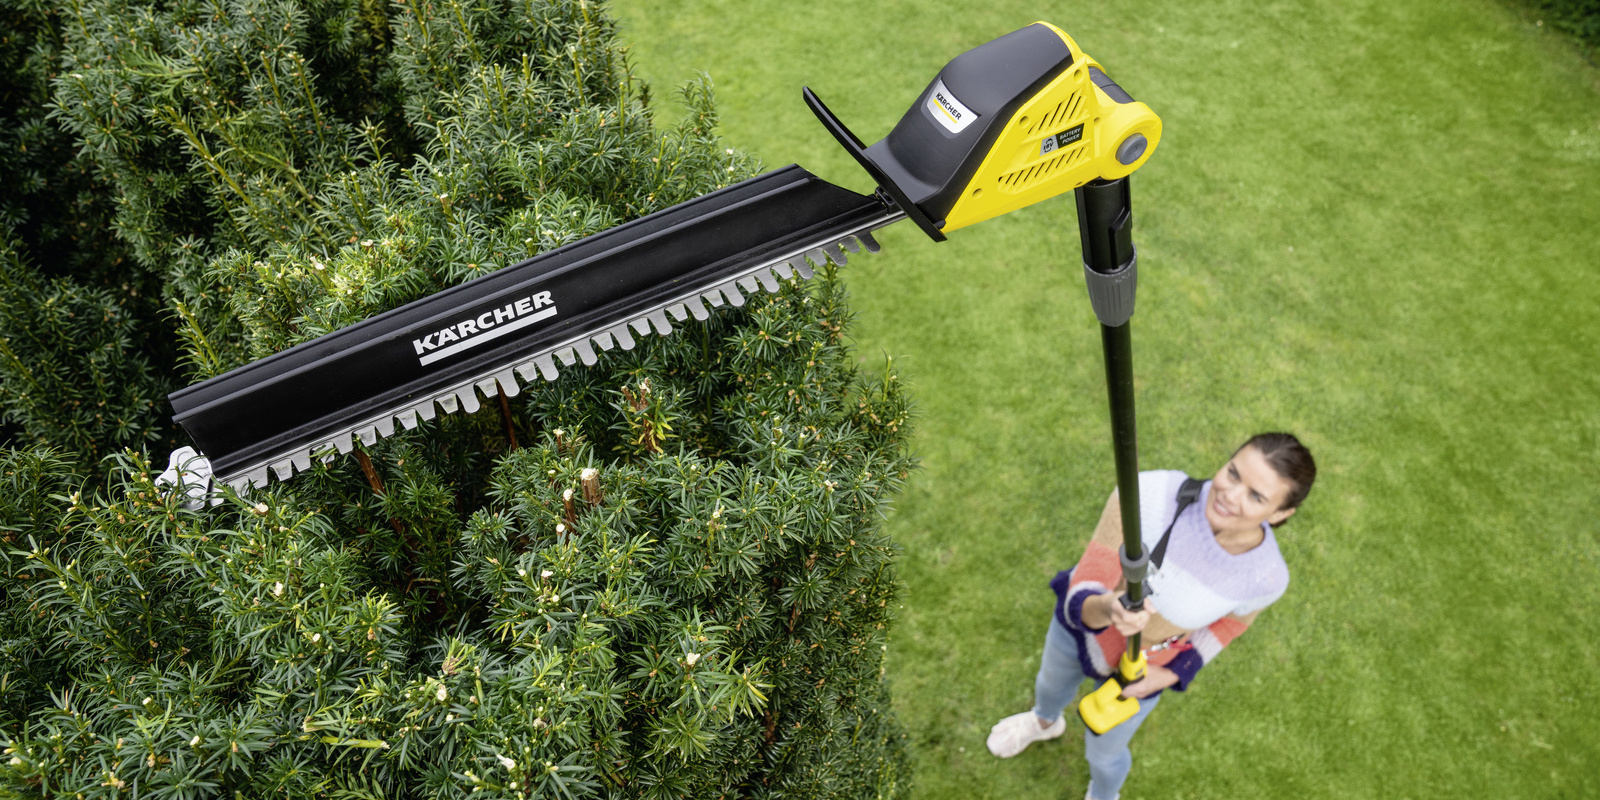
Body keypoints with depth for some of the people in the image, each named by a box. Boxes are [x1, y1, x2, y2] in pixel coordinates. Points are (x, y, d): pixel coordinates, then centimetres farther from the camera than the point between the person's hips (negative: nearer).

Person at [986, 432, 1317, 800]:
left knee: (1102, 750, 28)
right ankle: (1046, 721, 73)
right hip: (1082, 620, 1)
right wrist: (1106, 609, -58)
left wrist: (1170, 675, -13)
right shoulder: (1147, 493, -40)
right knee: (1052, 682, 35)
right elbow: (1081, 601, -36)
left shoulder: (1265, 574, -33)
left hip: (1136, 670, 0)